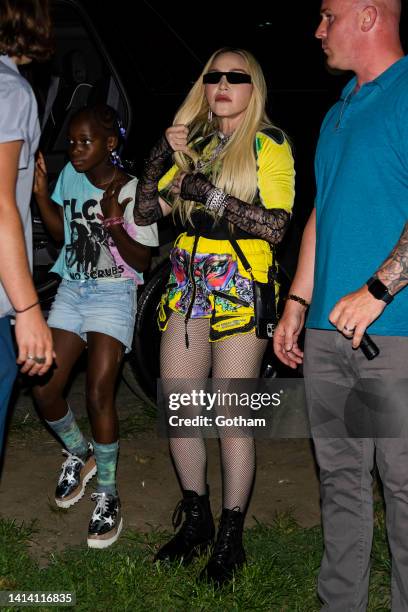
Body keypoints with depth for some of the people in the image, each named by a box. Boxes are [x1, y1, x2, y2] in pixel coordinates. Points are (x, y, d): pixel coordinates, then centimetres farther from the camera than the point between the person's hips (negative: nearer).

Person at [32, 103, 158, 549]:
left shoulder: (133, 191, -12)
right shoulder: (71, 175, 2)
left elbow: (141, 261, -10)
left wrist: (114, 224, -25)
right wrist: (40, 193, 2)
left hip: (114, 295, -5)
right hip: (72, 290, 5)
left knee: (98, 395, -13)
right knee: (44, 390, -2)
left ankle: (107, 494, 4)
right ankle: (80, 454, 28)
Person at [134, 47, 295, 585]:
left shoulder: (268, 144, -1)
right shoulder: (195, 144, 14)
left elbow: (275, 225, -14)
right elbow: (145, 212, 10)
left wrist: (208, 194, -17)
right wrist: (161, 157, -3)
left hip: (239, 289, -6)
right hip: (186, 285, 6)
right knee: (177, 409, 7)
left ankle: (231, 539, 9)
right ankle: (196, 520, 24)